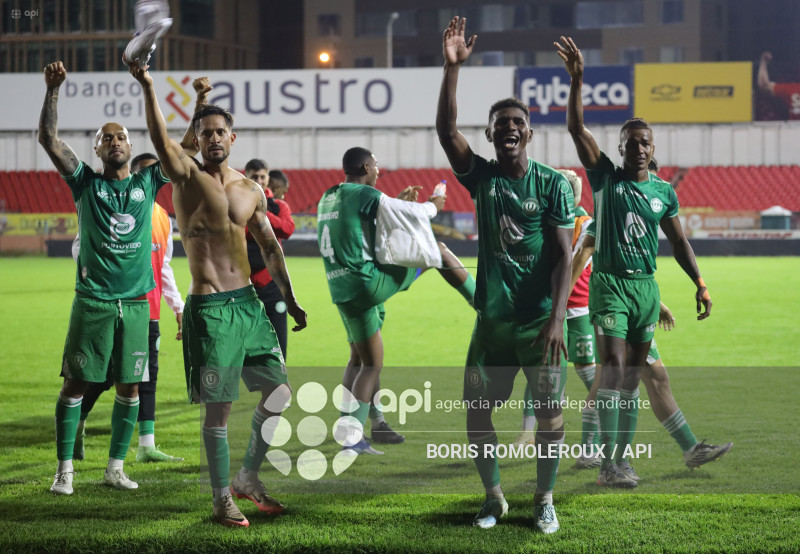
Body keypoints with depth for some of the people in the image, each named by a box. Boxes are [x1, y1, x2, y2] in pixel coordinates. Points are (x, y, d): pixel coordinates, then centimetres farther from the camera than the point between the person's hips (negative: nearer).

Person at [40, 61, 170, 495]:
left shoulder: (147, 182, 9)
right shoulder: (85, 182, 3)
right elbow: (49, 139, -8)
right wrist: (52, 90, -19)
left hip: (135, 302, 3)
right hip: (92, 301, -3)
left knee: (129, 387, 6)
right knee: (76, 383, -2)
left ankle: (115, 467, 16)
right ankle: (65, 469, 4)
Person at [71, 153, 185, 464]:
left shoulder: (163, 218, 15)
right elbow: (81, 246, -6)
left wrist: (178, 307, 18)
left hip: (148, 311, 6)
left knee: (148, 375, 4)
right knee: (108, 373, -6)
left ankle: (147, 446, 6)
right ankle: (76, 423, 16)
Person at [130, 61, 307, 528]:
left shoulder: (251, 189, 11)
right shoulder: (188, 176, -4)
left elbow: (270, 246, 18)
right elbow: (162, 141, -25)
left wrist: (290, 299, 16)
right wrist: (148, 88, -40)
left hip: (248, 302, 6)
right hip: (208, 308, -6)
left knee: (279, 393, 8)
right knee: (219, 408, -3)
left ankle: (248, 478, 26)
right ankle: (223, 499, 10)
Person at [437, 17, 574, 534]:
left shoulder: (553, 183, -4)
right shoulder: (481, 176, 4)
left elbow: (564, 256, -7)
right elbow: (446, 130, -11)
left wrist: (557, 318, -17)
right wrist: (453, 68, -20)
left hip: (541, 320, -2)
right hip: (492, 318, 3)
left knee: (550, 414, 0)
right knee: (477, 414, 2)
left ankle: (545, 501, 19)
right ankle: (494, 498, 21)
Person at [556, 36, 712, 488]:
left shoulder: (664, 191, 8)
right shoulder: (606, 177, -2)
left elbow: (679, 241, 16)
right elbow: (577, 128, -12)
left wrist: (700, 284, 11)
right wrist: (577, 79, -23)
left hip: (647, 286, 5)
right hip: (610, 282, -5)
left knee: (635, 372, 8)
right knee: (615, 366, -14)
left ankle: (620, 457, 15)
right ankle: (608, 465, -15)